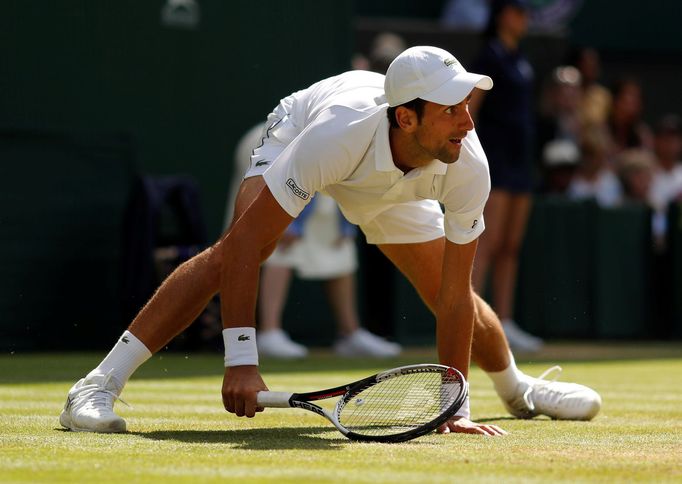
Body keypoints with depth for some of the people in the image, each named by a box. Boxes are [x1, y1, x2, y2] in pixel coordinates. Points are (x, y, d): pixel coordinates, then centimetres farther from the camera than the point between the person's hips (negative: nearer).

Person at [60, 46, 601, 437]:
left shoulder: (467, 167, -36)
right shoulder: (337, 134, -47)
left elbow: (455, 295, -27)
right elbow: (244, 242, -47)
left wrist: (454, 405, -29)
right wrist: (242, 361, -51)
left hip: (396, 191, 4)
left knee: (449, 289, 2)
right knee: (230, 256, -29)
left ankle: (518, 388, 37)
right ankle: (98, 387, -29)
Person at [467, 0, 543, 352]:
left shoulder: (520, 61, 17)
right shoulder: (489, 57, -7)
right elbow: (467, 110, -12)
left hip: (519, 160, 8)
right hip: (495, 159, -8)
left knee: (511, 247, 7)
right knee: (489, 242, -14)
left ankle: (504, 323, 9)